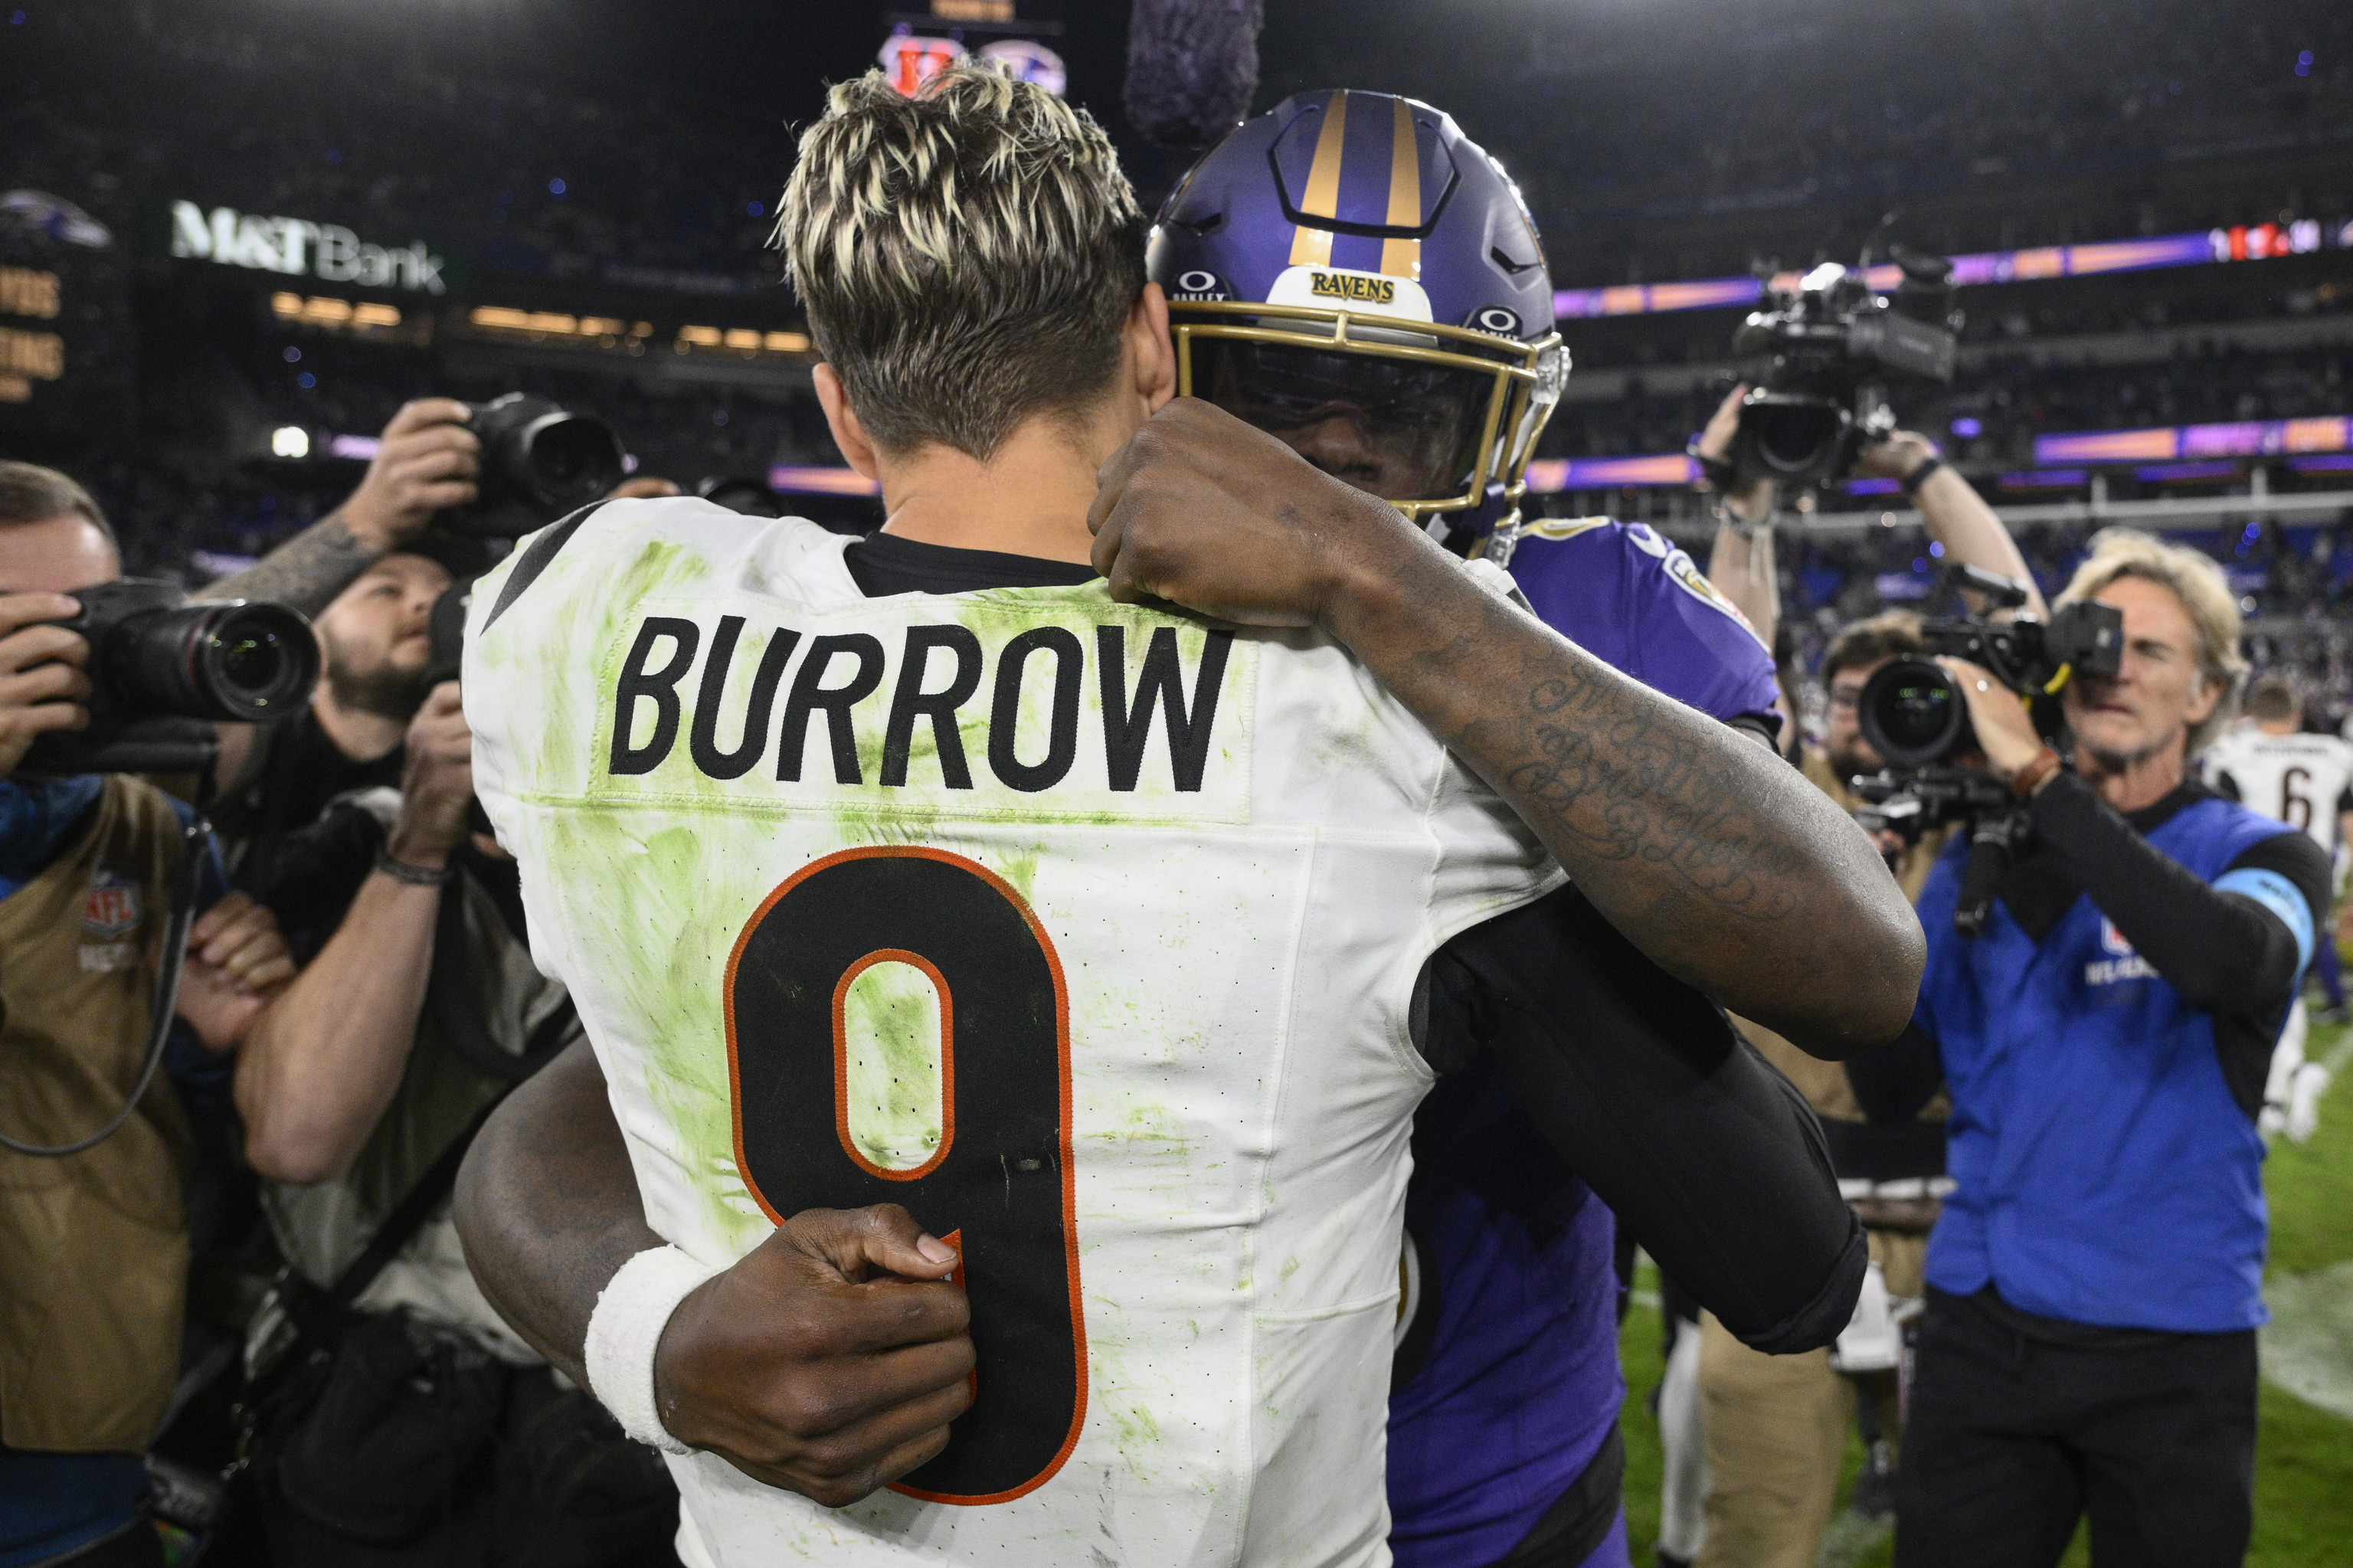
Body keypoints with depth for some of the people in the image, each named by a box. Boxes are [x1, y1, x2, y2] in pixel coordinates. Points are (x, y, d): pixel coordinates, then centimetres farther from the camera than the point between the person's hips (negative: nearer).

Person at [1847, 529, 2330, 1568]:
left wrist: (2037, 776, -27)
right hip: (1980, 1326, 2)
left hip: (2172, 1342, -2)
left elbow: (2236, 963, -28)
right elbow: (1894, 1093, 1)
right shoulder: (1981, 856, 4)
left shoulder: (2262, 856, -2)